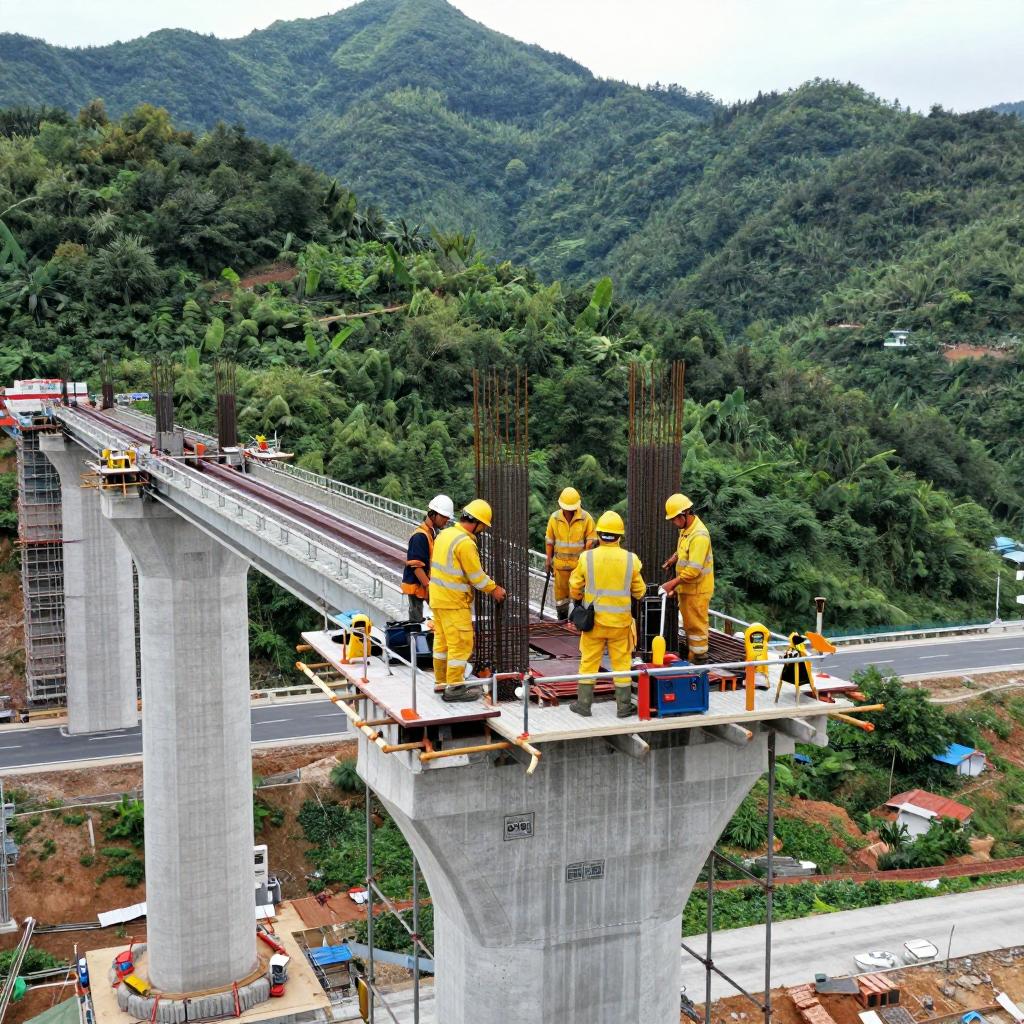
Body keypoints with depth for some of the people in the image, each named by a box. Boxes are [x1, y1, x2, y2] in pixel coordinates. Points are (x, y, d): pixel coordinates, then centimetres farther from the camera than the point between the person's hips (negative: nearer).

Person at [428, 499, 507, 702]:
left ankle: (442, 681, 26)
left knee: (442, 641, 16)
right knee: (461, 643, -2)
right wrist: (494, 590, -1)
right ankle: (454, 688, 1)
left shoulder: (445, 534, 8)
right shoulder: (465, 543, -20)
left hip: (438, 597, 10)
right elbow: (476, 575, -16)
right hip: (454, 602, -10)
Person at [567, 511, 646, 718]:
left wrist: (579, 598, 22)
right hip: (620, 621, 0)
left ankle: (584, 704, 17)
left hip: (594, 620, 0)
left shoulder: (587, 558, -10)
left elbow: (574, 587, 1)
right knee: (622, 663, 11)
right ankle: (623, 707, 16)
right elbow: (639, 591, 0)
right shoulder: (630, 559, -9)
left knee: (589, 662, 11)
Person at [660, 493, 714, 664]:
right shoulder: (686, 528, 5)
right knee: (689, 625, 17)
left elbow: (694, 570, -28)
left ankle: (700, 661, 10)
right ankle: (691, 659, 28)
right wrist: (675, 557, 7)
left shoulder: (699, 535, -25)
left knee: (696, 626, 0)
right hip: (686, 588, 9)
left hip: (697, 590, -9)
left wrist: (672, 583, -24)